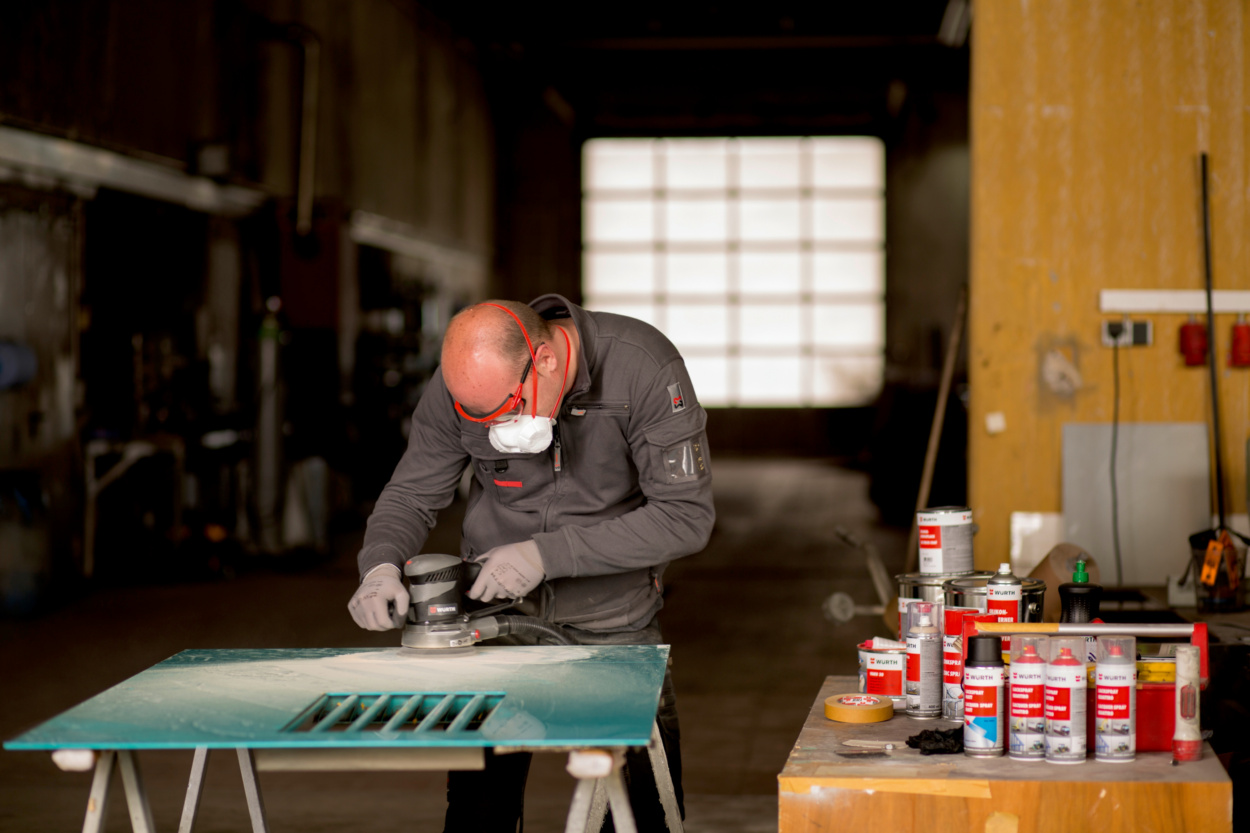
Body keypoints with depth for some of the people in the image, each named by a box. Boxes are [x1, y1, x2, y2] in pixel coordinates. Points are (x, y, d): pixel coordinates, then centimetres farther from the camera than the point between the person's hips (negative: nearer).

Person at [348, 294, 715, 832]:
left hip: (612, 614, -2)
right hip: (495, 603, 2)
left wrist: (549, 553, -29)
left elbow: (686, 516, -24)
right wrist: (380, 565, -25)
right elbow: (411, 493, -3)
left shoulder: (644, 368, -25)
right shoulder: (459, 383, -16)